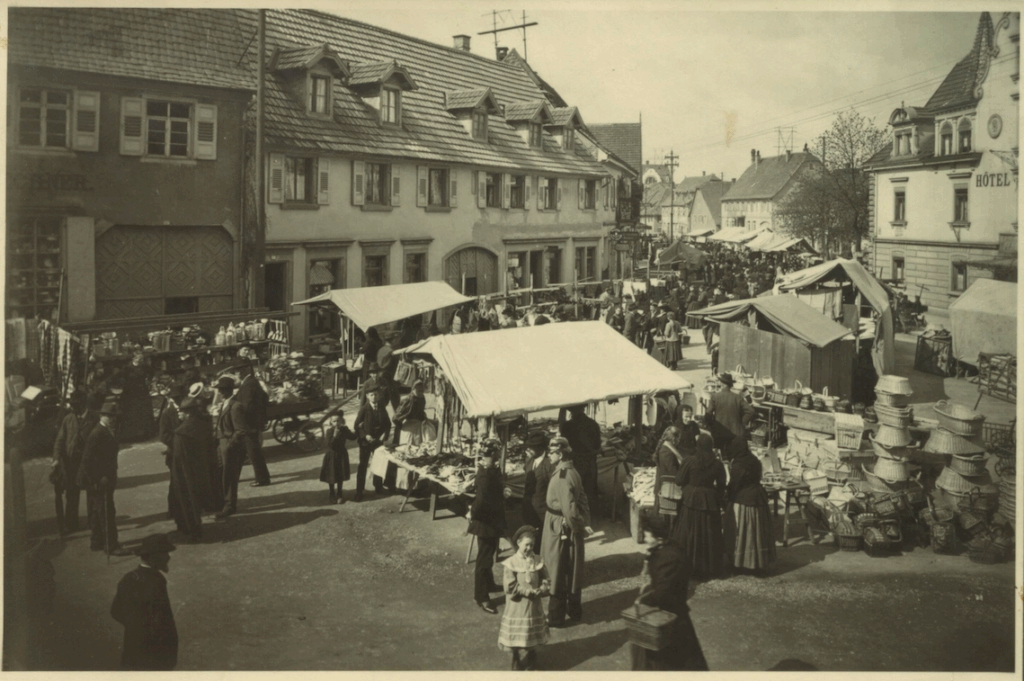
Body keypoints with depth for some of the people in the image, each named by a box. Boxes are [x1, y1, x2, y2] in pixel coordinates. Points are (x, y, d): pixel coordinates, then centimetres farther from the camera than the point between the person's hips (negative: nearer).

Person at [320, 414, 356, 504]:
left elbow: (353, 437, -7)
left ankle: (339, 495, 28)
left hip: (341, 456, 3)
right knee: (331, 477, 7)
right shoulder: (330, 431, -17)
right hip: (332, 456, -3)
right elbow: (330, 445, -26)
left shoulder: (344, 430, -5)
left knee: (340, 477, 13)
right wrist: (335, 434, -34)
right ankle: (331, 495, 25)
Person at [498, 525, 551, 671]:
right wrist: (528, 591, -20)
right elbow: (510, 587, -17)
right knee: (515, 636, 6)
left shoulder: (537, 561, -3)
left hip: (534, 605, 4)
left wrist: (541, 590, -19)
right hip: (517, 606, -4)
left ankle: (531, 661, 36)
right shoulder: (511, 563, -15)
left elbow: (547, 581, 1)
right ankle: (516, 661, 28)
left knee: (533, 635, 16)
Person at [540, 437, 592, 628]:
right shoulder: (572, 473, 6)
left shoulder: (561, 477, -24)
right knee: (572, 572, 19)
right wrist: (585, 523, 5)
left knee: (557, 574, 2)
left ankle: (556, 618, 12)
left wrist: (580, 526, -15)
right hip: (571, 531, 9)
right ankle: (574, 611, 31)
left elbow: (569, 508, -27)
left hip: (560, 531, -9)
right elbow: (582, 499, 9)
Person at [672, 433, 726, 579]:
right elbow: (721, 485, 3)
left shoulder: (689, 461, -12)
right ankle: (709, 567, 19)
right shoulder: (717, 464, -4)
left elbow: (679, 481, -6)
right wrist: (721, 501, 14)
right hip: (710, 501, 2)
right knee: (709, 535, 11)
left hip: (690, 500, -2)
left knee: (689, 534, 8)